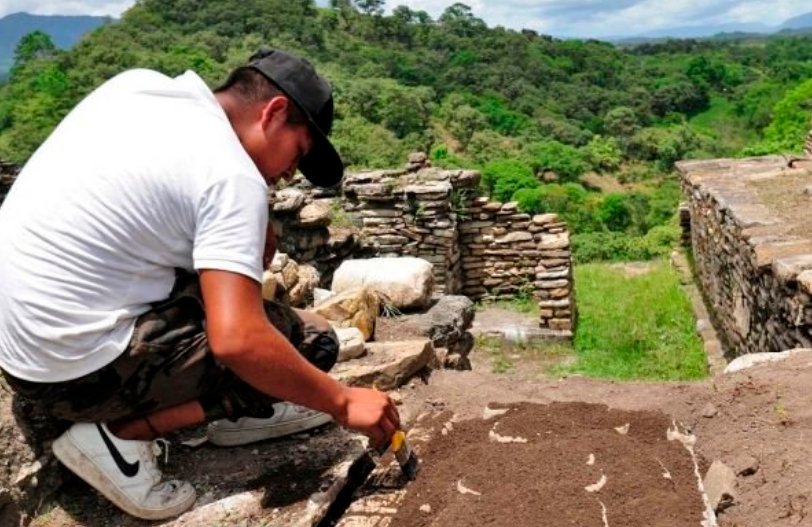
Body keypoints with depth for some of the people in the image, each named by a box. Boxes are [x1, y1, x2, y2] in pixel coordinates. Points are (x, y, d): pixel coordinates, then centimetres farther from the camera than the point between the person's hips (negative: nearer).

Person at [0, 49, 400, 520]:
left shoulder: (136, 84, 4)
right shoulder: (231, 177, -20)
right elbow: (236, 340, -29)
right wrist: (342, 402, -16)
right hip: (74, 367, -9)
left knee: (250, 245, 15)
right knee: (310, 341, -6)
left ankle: (235, 409, 17)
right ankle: (120, 435, -6)